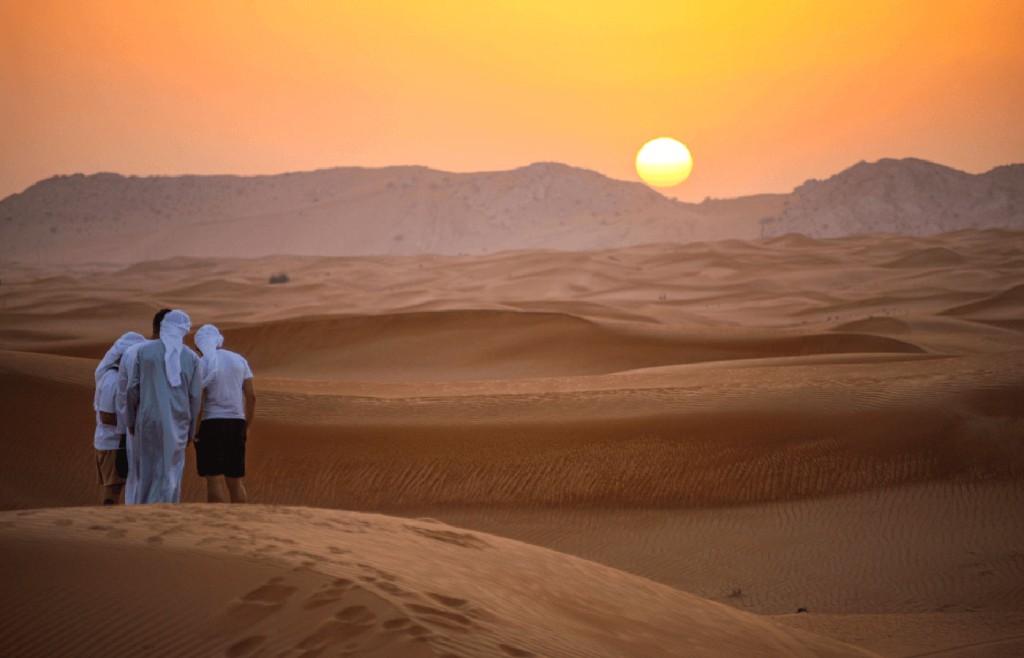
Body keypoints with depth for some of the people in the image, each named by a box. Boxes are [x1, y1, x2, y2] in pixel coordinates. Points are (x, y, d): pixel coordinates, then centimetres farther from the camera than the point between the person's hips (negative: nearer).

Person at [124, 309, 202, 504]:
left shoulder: (144, 351, -1)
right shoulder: (192, 358, 0)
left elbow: (132, 389, -3)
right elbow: (194, 397, 0)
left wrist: (131, 421, 8)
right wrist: (190, 431, 10)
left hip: (148, 421, 0)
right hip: (176, 424, 0)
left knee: (143, 470, 14)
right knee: (169, 474, 5)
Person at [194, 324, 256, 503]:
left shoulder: (202, 364, -5)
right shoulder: (240, 360, 9)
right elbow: (251, 396, 7)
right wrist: (247, 426, 14)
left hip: (211, 423, -5)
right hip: (236, 422, 5)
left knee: (215, 480, -3)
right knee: (235, 481, 10)